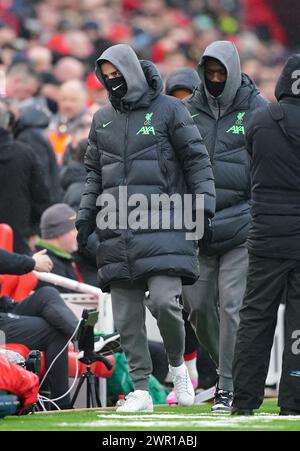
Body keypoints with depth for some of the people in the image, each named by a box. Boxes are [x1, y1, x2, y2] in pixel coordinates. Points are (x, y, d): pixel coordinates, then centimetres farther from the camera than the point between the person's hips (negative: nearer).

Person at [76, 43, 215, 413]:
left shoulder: (168, 109, 3)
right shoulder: (102, 119, 17)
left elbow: (196, 159, 3)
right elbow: (94, 173, 22)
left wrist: (204, 203, -8)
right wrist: (85, 216, 12)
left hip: (162, 226, -4)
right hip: (118, 234, 5)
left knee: (165, 302, -17)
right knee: (126, 315, 0)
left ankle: (177, 365, 9)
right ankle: (141, 390, 4)